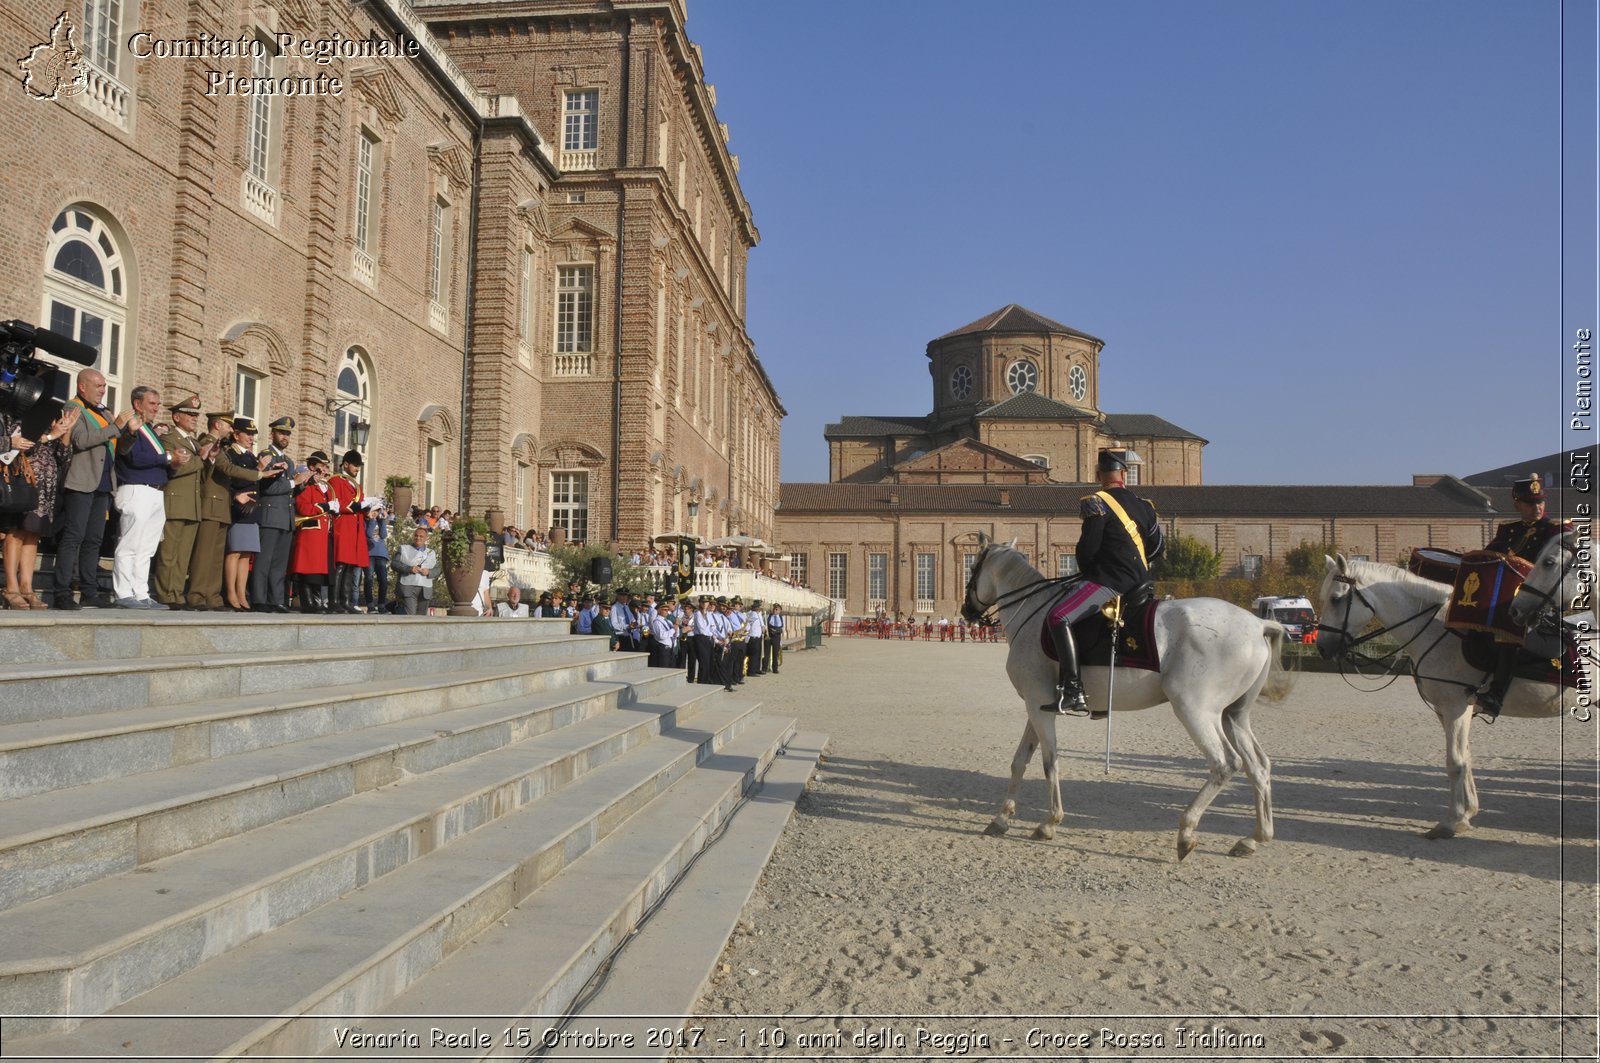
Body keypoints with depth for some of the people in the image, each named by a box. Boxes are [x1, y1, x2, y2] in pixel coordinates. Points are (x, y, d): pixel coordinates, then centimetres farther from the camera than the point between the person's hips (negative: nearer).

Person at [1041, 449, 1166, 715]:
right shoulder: (1143, 505, 14)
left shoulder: (1097, 503, -9)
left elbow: (1087, 548, -11)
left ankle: (1073, 692, -26)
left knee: (1059, 618, -16)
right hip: (1140, 582, 9)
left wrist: (1086, 573, 8)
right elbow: (1158, 547, 19)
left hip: (1109, 580, -9)